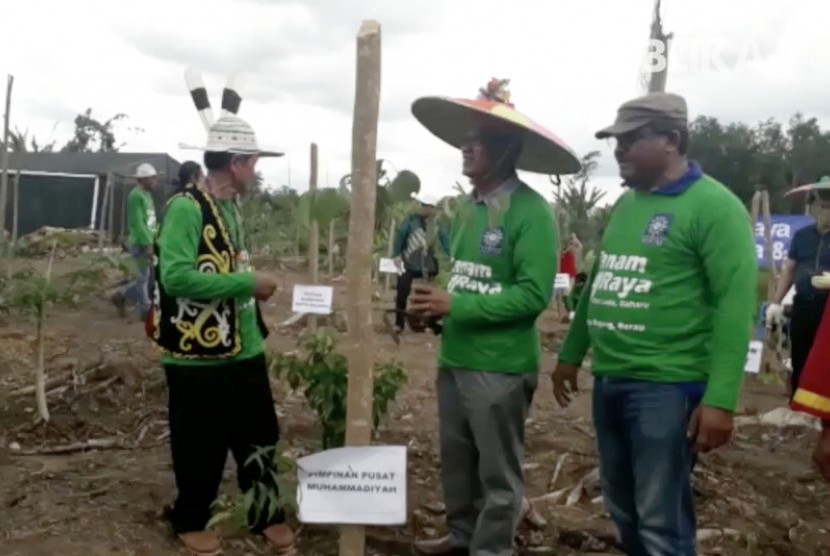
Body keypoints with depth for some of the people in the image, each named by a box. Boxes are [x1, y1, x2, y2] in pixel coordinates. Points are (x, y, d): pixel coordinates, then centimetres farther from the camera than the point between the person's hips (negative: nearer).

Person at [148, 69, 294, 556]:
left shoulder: (233, 208, 10)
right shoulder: (186, 208, -16)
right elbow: (176, 276, -27)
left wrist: (255, 288, 9)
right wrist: (248, 283, -22)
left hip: (245, 351, 8)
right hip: (199, 357, -8)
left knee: (258, 438, 17)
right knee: (202, 448, 9)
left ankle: (267, 515, 34)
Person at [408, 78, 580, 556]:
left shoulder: (531, 212, -16)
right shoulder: (467, 206, 8)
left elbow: (534, 294, -21)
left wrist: (456, 306, -22)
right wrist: (436, 304, -1)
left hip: (501, 366, -8)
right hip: (455, 359, 8)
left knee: (498, 471, 9)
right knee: (457, 459, 21)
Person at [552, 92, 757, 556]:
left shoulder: (714, 206, -10)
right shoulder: (626, 204, 13)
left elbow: (736, 305, -16)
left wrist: (720, 399, -21)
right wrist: (572, 354, 21)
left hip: (666, 386, -7)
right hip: (609, 382, 8)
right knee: (622, 509, 18)